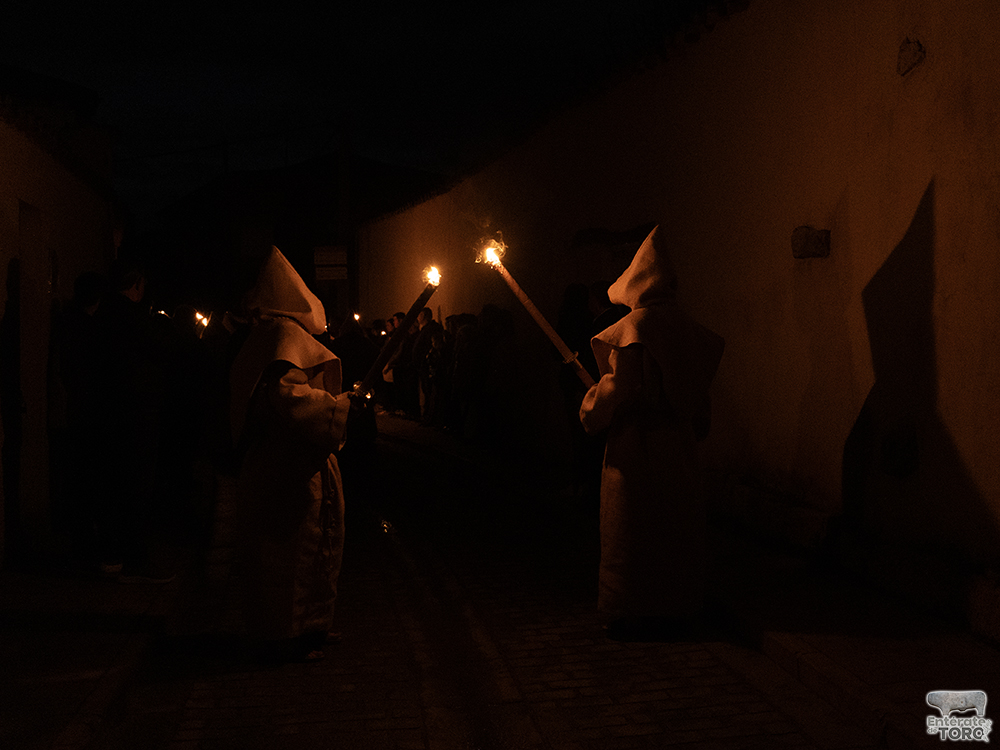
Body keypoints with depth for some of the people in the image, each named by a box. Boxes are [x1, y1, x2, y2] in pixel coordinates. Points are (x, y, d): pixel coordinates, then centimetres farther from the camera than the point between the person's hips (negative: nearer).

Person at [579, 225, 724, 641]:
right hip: (680, 444, 6)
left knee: (633, 531, 4)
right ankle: (677, 609, 22)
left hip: (635, 442, -6)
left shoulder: (632, 327, -13)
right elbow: (699, 387, 8)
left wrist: (591, 407, 2)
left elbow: (619, 387, -16)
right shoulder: (688, 329, 3)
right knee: (676, 525, 13)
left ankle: (636, 615, 11)